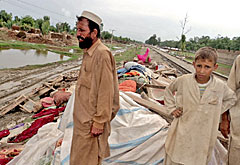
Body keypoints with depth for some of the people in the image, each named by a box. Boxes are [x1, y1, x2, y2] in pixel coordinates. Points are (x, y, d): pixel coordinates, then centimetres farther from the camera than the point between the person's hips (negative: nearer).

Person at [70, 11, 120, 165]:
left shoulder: (102, 54, -20)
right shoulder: (88, 52, 9)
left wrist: (99, 123, -19)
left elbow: (106, 92, -22)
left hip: (91, 121, -9)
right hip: (82, 117, 9)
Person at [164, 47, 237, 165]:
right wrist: (172, 108, 1)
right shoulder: (183, 81, -10)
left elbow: (231, 98, 15)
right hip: (181, 135, 0)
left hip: (203, 138, 1)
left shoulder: (220, 86, -7)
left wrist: (216, 112, 4)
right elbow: (168, 90, 10)